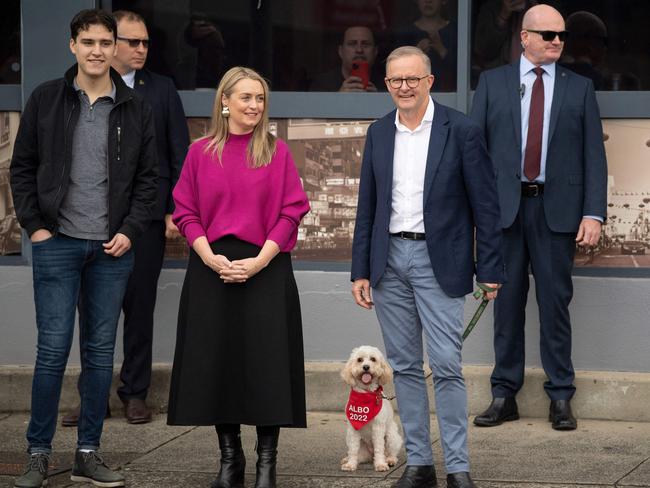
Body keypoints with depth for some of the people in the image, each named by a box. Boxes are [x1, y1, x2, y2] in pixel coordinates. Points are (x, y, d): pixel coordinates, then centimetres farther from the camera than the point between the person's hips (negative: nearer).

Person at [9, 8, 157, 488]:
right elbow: (22, 169, 5)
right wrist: (35, 226, -3)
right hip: (57, 244, -2)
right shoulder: (45, 100, 2)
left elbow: (148, 178, 8)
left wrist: (130, 231, -2)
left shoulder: (135, 108, 5)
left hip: (112, 249, 2)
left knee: (101, 352, 5)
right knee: (53, 348, -4)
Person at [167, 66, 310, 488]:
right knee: (217, 361, 3)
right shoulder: (201, 153, 7)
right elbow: (186, 212, 5)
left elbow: (291, 212, -2)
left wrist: (259, 261, -12)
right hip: (211, 270, 2)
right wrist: (211, 258, -10)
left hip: (266, 269, -2)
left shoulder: (277, 151, 3)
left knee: (266, 361, -4)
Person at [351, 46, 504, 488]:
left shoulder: (461, 131, -6)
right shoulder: (379, 133, 8)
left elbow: (485, 204, -5)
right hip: (390, 259, 5)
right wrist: (361, 270, 8)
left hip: (438, 261, -5)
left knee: (446, 365, -7)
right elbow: (367, 206, 12)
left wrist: (490, 271, -7)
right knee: (405, 366, 8)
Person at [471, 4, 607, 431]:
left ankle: (561, 399, 8)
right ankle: (504, 395, 12)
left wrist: (593, 213, -5)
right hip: (504, 205, 0)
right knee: (507, 302, 5)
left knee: (556, 303, 2)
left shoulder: (580, 88, 8)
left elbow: (594, 153, 4)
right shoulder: (493, 83, 8)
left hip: (557, 208, 0)